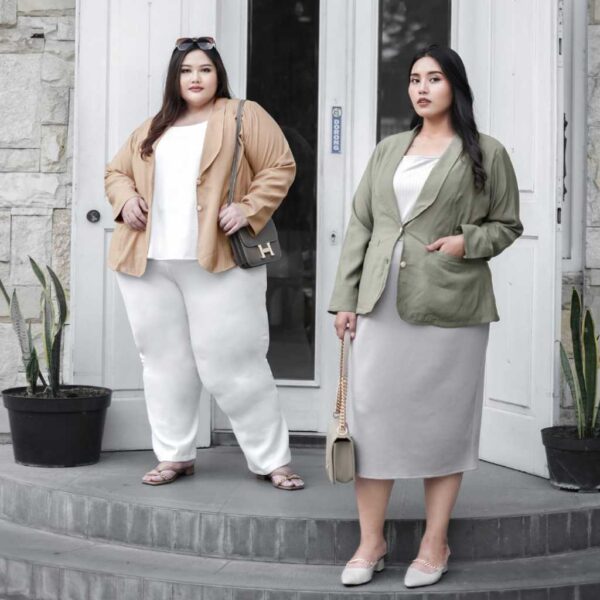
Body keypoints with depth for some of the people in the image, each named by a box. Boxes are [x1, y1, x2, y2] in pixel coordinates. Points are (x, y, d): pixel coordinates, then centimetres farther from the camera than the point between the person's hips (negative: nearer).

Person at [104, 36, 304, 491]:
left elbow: (280, 167, -1)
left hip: (219, 261, -5)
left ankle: (272, 459, 4)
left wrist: (248, 209, -14)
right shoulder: (152, 129, 19)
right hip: (148, 263, 5)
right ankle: (174, 455, 18)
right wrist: (125, 200, 2)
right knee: (164, 361, 8)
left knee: (232, 364, -5)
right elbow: (116, 172, 24)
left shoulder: (243, 116, 5)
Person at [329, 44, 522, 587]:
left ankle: (436, 543, 14)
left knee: (442, 420, 3)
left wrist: (468, 242, -12)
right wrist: (346, 298, 7)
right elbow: (360, 226, 13)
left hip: (449, 307, -3)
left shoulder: (486, 154, 3)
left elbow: (508, 224, 8)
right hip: (382, 304, 4)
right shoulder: (388, 151, 14)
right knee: (372, 415, 2)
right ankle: (371, 541, 12)